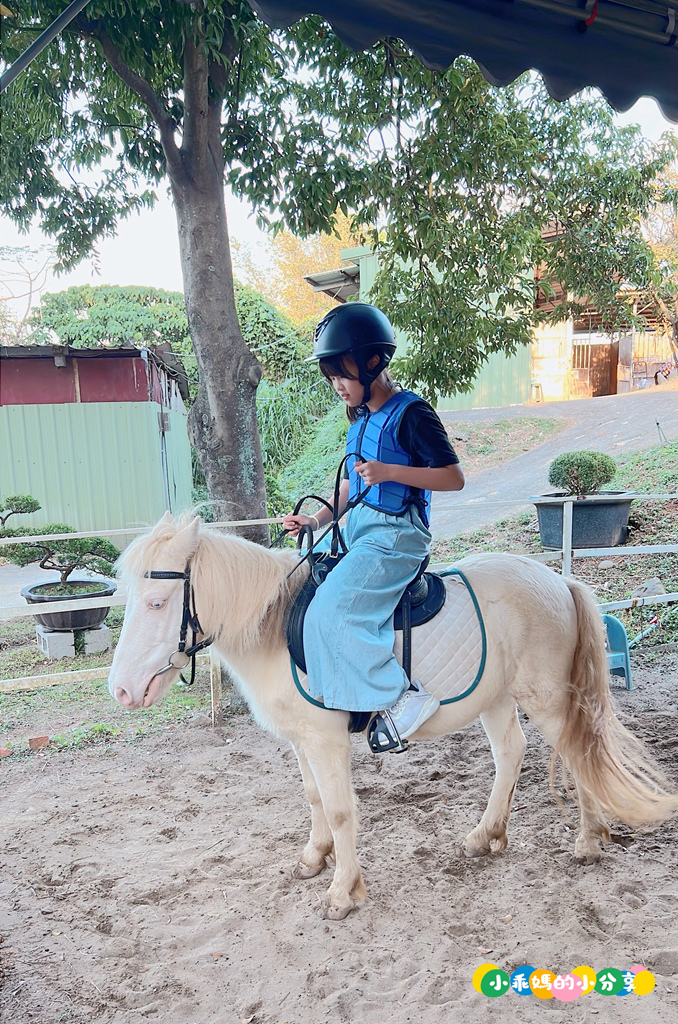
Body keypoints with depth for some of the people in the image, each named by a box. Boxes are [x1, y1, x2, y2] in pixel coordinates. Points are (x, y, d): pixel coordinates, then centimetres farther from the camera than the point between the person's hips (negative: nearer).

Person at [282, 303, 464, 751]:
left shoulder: (410, 413, -12)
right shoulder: (361, 420, 14)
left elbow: (454, 477, -14)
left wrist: (389, 471, -23)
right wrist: (315, 520, 7)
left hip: (394, 534, -10)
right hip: (357, 530, 10)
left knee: (330, 614, -21)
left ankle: (402, 697, -11)